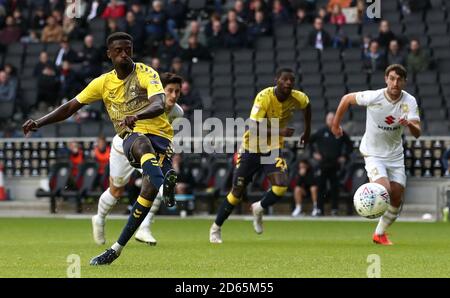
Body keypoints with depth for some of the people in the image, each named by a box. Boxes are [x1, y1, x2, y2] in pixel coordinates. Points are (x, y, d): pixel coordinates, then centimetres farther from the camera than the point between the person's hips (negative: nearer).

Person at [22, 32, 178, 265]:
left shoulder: (146, 74, -3)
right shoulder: (104, 82, 11)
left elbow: (158, 105, -21)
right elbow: (71, 107, 16)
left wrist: (136, 116, -43)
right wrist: (39, 123, 3)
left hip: (159, 135, -4)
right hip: (131, 138, 4)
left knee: (149, 188, -28)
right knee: (143, 144, -34)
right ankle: (163, 180, -54)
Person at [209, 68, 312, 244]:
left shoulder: (297, 98, -11)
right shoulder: (264, 97, -25)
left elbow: (307, 105, 15)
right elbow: (254, 129, -30)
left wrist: (307, 131, 20)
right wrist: (279, 132, -39)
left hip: (273, 149, 3)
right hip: (251, 148, -3)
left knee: (281, 187, -20)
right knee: (237, 192, 2)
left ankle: (259, 209, 13)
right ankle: (216, 228, 22)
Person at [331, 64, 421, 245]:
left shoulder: (409, 101, -14)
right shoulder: (374, 97, -21)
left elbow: (417, 133, -21)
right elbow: (347, 99, -4)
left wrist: (410, 124, -44)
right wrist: (336, 124, 4)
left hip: (395, 154, 4)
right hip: (373, 153, -4)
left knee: (397, 198, 3)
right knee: (384, 190, -25)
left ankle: (380, 233, 24)